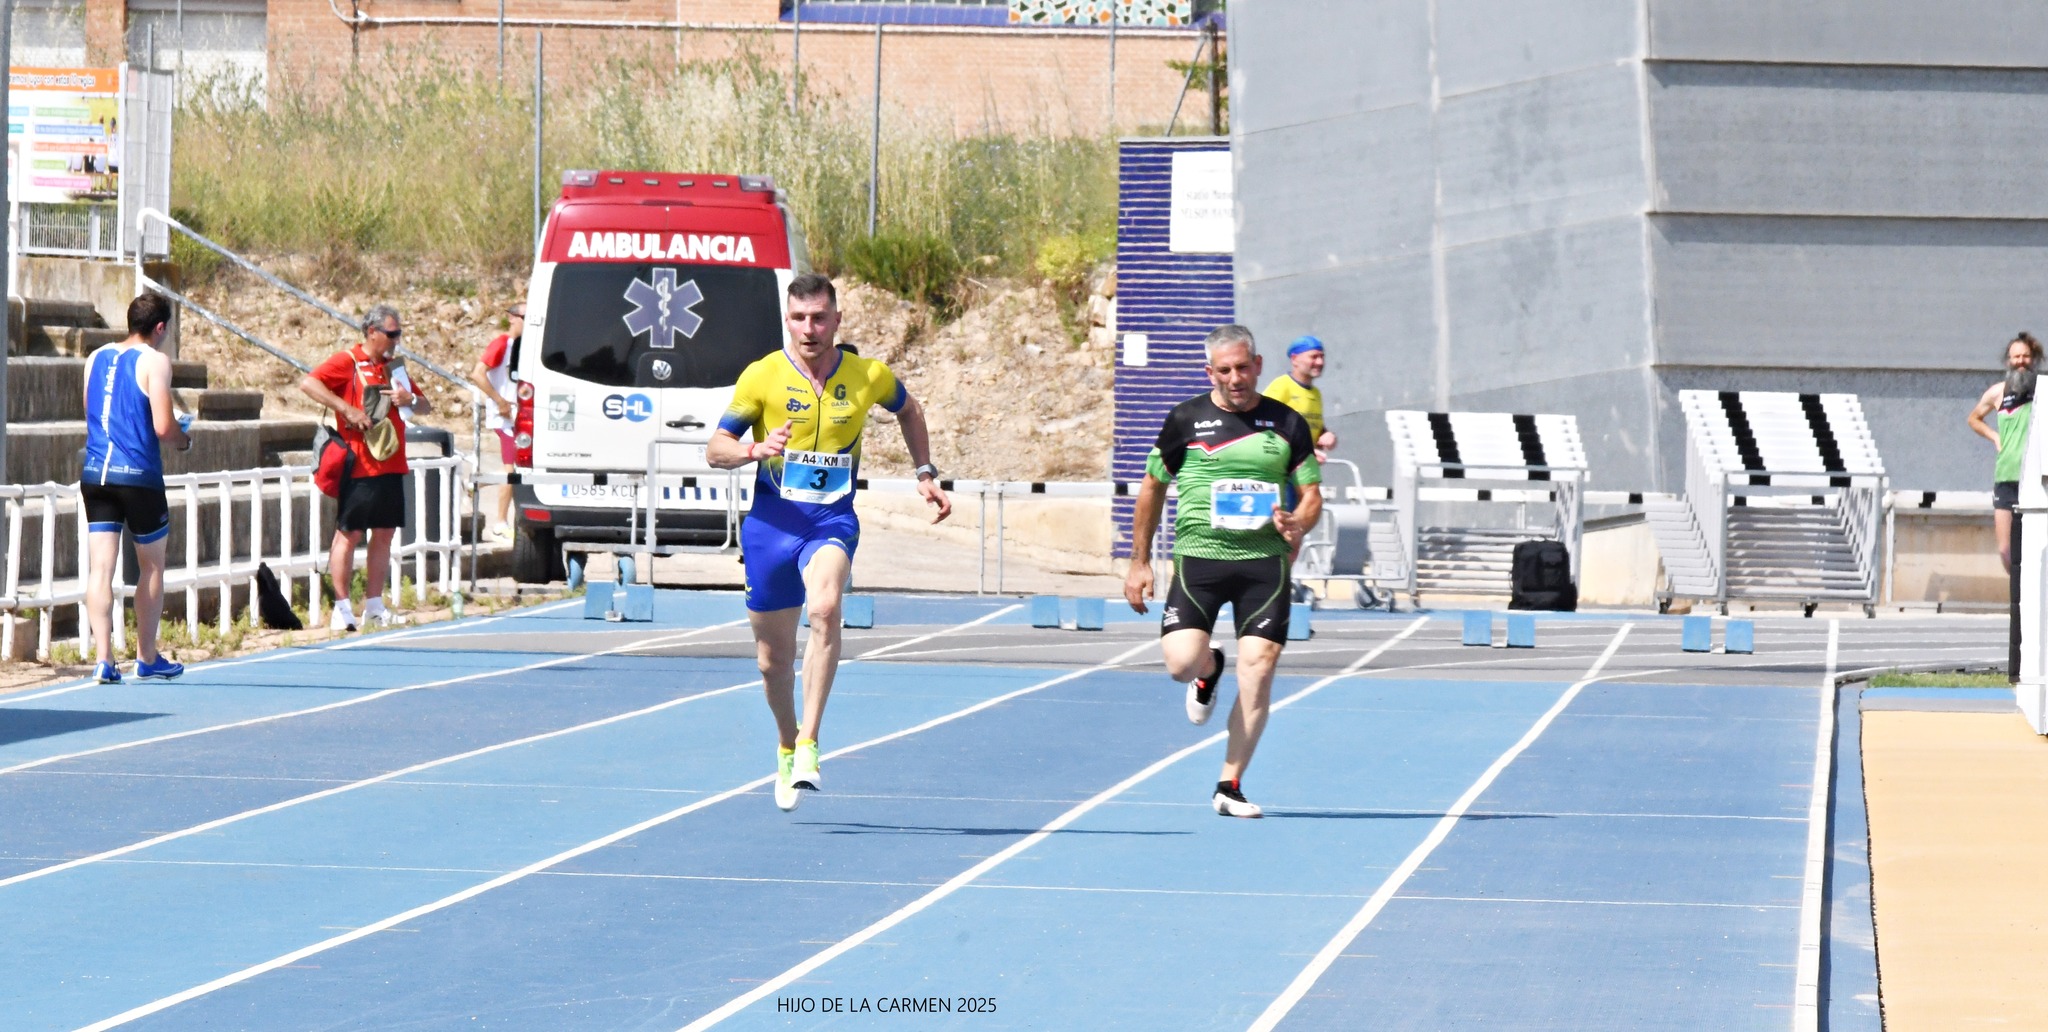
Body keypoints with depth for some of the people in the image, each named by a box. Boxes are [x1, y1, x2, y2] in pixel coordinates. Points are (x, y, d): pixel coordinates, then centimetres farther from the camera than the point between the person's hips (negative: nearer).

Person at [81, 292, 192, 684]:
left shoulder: (96, 358, 11)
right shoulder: (154, 361, -7)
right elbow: (163, 426, -13)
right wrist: (184, 439, 8)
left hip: (94, 475, 4)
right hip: (138, 475, -4)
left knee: (100, 567, -1)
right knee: (152, 566, 13)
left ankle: (103, 658, -12)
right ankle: (146, 657, 20)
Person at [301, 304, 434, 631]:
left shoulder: (393, 368, 17)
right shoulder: (347, 362, -4)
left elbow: (426, 407, 24)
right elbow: (308, 383, -18)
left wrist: (410, 399, 1)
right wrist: (346, 408, -22)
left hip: (391, 466, 7)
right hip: (358, 466, -7)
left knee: (384, 534, 9)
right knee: (348, 534, -4)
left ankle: (373, 607, 15)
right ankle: (342, 608, -2)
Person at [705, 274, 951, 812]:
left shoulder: (869, 377, 0)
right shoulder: (761, 377, -4)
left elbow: (908, 410, 23)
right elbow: (715, 449, -2)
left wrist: (925, 474, 17)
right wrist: (756, 449, -22)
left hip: (832, 521, -1)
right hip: (771, 521, 1)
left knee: (825, 608, -31)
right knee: (773, 656, 8)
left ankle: (809, 747, -30)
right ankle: (787, 746, 37)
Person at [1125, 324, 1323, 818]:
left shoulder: (1287, 424, 6)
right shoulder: (1186, 420, 5)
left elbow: (1312, 494, 10)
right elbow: (1152, 486, 13)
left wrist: (1297, 522, -14)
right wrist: (1139, 563, 12)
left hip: (1265, 560, 1)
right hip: (1198, 554, -1)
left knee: (1258, 669, -8)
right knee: (1181, 661, -17)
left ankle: (1230, 787, 5)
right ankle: (1209, 671, 23)